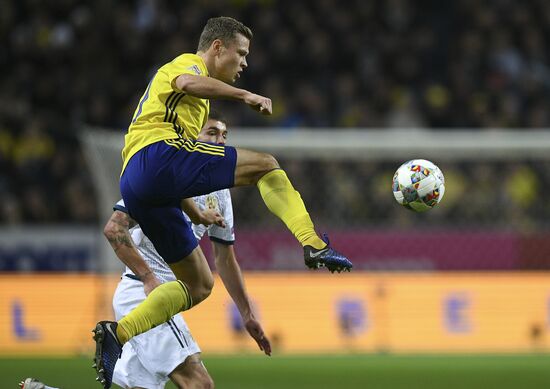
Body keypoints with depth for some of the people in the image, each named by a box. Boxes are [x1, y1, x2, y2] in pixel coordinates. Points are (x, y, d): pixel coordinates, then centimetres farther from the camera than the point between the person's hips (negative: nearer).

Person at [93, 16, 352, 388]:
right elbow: (187, 83, -19)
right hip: (158, 153, -10)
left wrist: (193, 210, 30)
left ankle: (118, 333, 2)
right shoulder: (188, 64, 9)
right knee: (265, 165, -12)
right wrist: (244, 95, -19)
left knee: (199, 284, 11)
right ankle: (314, 245, -26)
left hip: (135, 186, 10)